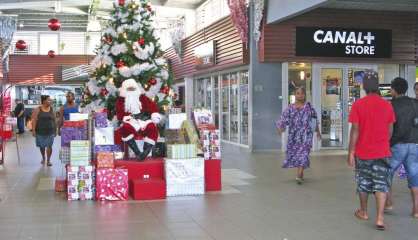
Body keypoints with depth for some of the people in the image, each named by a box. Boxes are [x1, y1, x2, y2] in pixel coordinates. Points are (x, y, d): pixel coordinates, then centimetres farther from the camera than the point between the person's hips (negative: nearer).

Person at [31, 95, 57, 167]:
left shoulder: (51, 109, 5)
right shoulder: (38, 109, -4)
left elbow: (54, 120, 9)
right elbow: (34, 120, -7)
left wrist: (55, 130, 8)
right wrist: (33, 130, -12)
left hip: (50, 131, 1)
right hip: (40, 131, -1)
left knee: (49, 146, -4)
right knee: (42, 146, 12)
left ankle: (48, 160, 6)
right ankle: (43, 158, 35)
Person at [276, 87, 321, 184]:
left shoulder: (308, 106, 3)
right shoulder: (290, 108, 4)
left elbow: (314, 120, 12)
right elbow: (284, 119, -2)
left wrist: (318, 131, 19)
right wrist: (280, 127, -19)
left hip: (306, 135, -2)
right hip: (294, 135, 2)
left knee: (303, 153, -12)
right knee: (293, 152, 8)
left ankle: (299, 175, -16)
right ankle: (301, 174, 28)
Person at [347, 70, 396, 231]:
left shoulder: (358, 104, -9)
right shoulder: (387, 105, -2)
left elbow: (355, 130, -11)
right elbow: (390, 130, 5)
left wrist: (351, 152, -5)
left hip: (362, 152, -1)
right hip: (382, 152, 1)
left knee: (364, 182, 15)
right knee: (381, 184, 3)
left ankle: (363, 212, 30)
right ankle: (380, 218, -7)